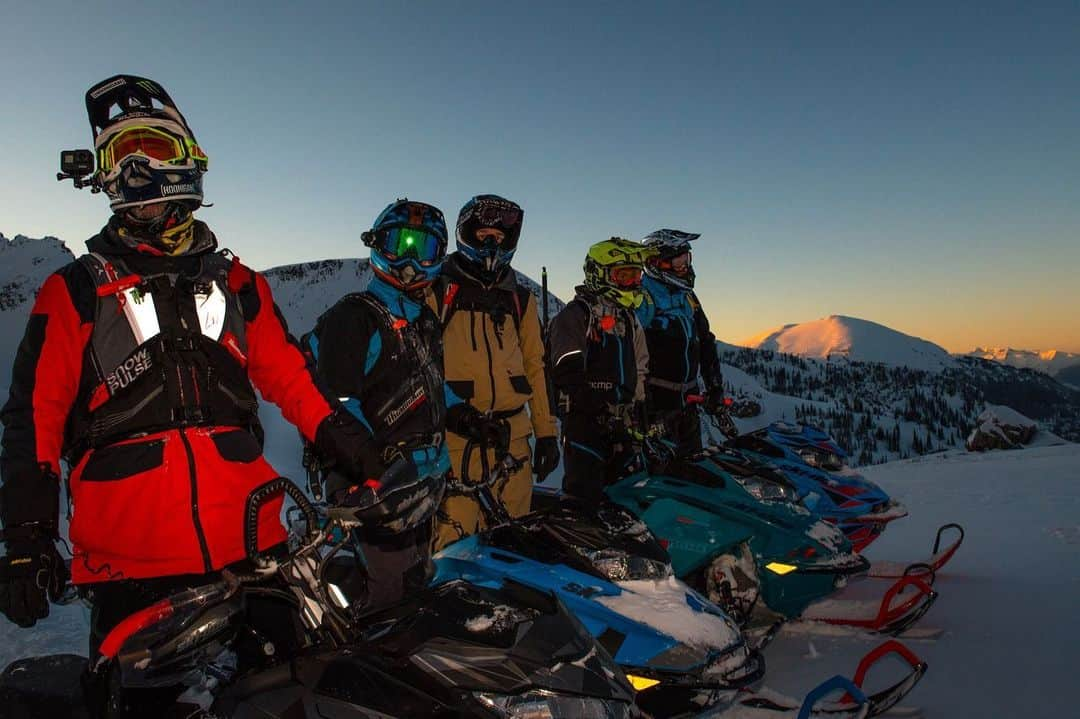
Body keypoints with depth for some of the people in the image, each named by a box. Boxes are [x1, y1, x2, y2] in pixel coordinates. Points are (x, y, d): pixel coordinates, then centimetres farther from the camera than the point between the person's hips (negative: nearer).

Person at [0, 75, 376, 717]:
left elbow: (289, 375, 16)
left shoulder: (236, 282, 13)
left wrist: (341, 436, 4)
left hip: (252, 542, 3)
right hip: (130, 555, -2)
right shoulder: (76, 292, 5)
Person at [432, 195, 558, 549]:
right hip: (455, 432, -4)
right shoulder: (438, 288, 5)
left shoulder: (520, 298, 17)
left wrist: (546, 431, 13)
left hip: (512, 434, 4)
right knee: (454, 538, -8)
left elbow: (535, 365, 17)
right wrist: (450, 409, -11)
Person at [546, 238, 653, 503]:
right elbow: (567, 370, -15)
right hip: (585, 418, -7)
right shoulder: (576, 314, -5)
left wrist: (639, 408, 19)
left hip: (622, 421, 8)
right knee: (585, 493, -10)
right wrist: (590, 401, -23)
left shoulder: (630, 321, 21)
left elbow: (640, 371, 25)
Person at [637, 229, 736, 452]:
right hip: (656, 399, -8)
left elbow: (706, 346, 21)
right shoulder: (642, 296, -10)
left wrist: (716, 391, 16)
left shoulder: (687, 297, 16)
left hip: (689, 398, 8)